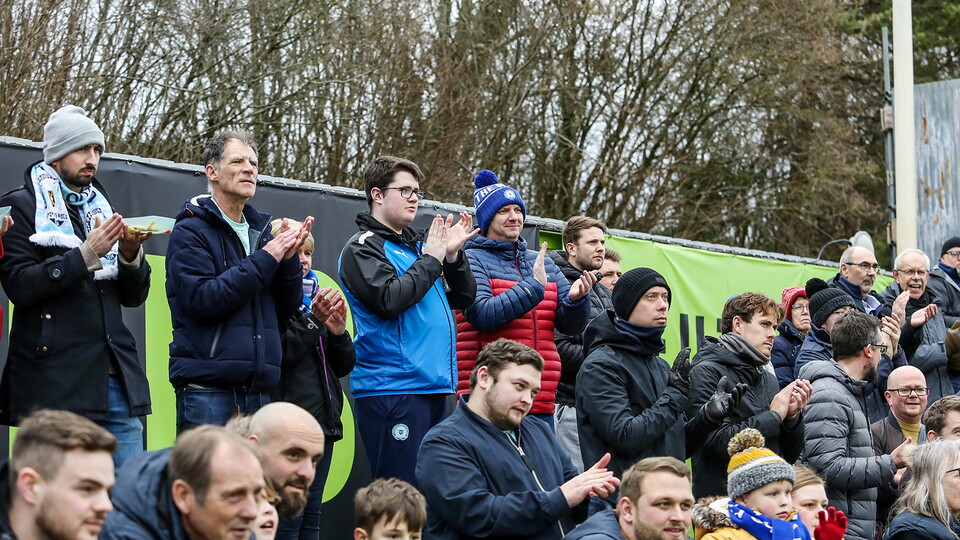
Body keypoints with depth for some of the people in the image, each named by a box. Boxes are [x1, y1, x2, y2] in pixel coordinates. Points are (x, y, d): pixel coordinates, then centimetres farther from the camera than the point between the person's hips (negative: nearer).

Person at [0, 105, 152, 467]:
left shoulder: (101, 207, 21)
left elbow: (134, 296, 18)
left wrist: (130, 255, -2)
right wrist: (87, 254, -16)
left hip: (115, 378, 6)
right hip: (56, 380, -6)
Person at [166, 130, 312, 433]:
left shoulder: (260, 231, 17)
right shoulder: (190, 231, -1)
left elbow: (286, 310, 15)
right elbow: (203, 300, -16)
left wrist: (289, 260, -3)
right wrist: (265, 260, -13)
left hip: (259, 390, 6)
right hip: (207, 388, -6)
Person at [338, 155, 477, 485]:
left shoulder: (418, 245, 19)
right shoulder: (363, 247, -3)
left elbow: (462, 299, 19)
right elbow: (389, 300, -19)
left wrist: (453, 255, 3)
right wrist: (431, 259, -8)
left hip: (434, 386, 8)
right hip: (391, 387, -8)